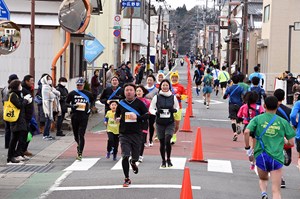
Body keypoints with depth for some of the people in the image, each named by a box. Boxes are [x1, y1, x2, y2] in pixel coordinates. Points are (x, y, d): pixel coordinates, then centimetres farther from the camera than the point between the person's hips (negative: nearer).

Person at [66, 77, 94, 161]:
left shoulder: (88, 94, 6)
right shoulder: (72, 93, 5)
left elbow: (92, 102, 22)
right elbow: (66, 103, 9)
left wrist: (89, 110, 8)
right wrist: (72, 106, -11)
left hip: (84, 116, -2)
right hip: (74, 116, 2)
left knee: (81, 135, -10)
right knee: (76, 134, 11)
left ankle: (80, 154, -10)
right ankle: (79, 145, 44)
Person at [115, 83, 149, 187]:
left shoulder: (139, 103, -1)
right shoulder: (121, 103, 5)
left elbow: (146, 115, -2)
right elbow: (117, 114, 21)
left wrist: (137, 117, -19)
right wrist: (117, 118, -1)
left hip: (136, 133, 0)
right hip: (124, 134, 0)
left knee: (135, 156, 10)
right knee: (125, 156, -10)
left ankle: (133, 162, 49)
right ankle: (127, 179, 0)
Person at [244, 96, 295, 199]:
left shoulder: (257, 119, 3)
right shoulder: (283, 122, 5)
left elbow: (246, 132, -12)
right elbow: (291, 142, 4)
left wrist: (247, 148, 1)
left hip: (261, 155, 1)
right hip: (277, 157, -1)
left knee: (263, 179, 29)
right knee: (276, 190, -2)